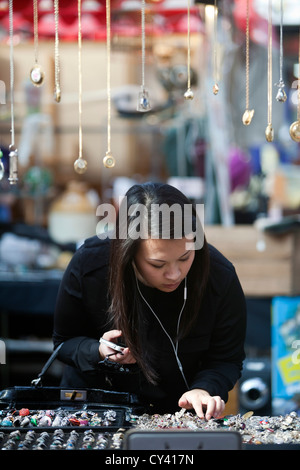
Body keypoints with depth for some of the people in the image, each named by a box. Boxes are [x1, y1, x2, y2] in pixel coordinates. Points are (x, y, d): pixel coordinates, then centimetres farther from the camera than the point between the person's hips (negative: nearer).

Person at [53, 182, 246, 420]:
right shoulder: (88, 264, -19)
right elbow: (64, 342, -3)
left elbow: (227, 359, -5)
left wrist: (204, 389, -26)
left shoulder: (221, 278, -18)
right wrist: (98, 352, -24)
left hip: (177, 411, 1)